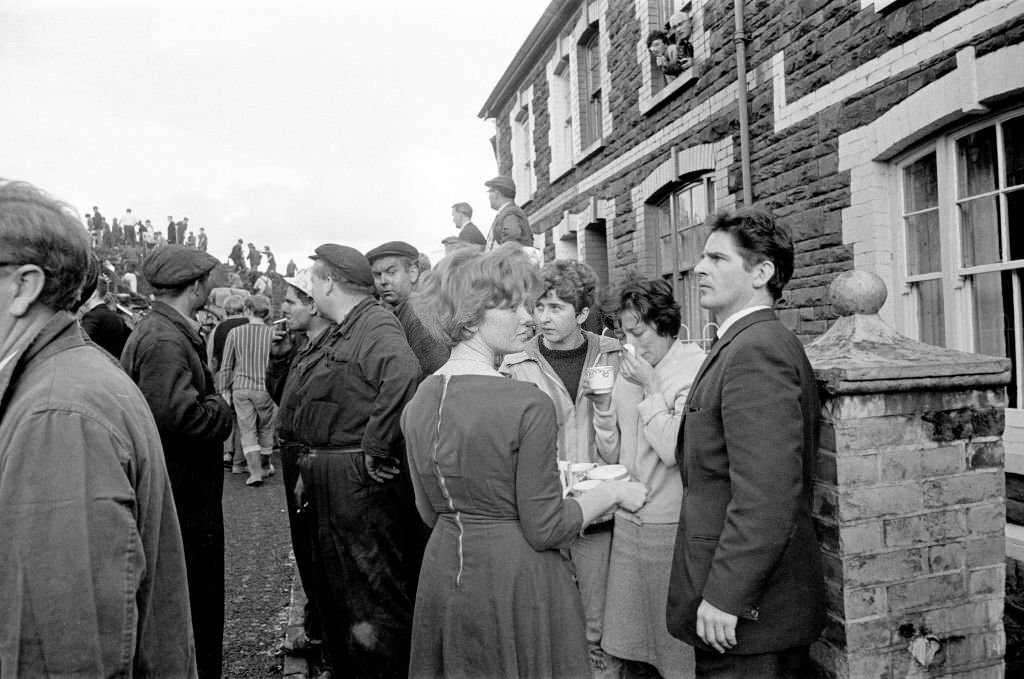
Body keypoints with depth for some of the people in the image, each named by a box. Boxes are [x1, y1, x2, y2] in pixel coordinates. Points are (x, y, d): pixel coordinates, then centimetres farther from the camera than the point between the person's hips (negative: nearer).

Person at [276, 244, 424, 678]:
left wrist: (377, 449, -31)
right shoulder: (339, 333, 16)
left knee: (373, 599, 0)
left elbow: (403, 377, -38)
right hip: (329, 487, 11)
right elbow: (299, 400, 25)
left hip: (361, 484, -11)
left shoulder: (377, 327, -17)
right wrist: (310, 465, 15)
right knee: (331, 589, 23)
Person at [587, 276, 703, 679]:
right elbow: (612, 455, 8)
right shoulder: (626, 371, 7)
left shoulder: (696, 368, -11)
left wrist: (651, 388, -17)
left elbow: (675, 451, -19)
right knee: (628, 646, 15)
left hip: (672, 525, -6)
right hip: (628, 520, 6)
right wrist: (603, 406, -7)